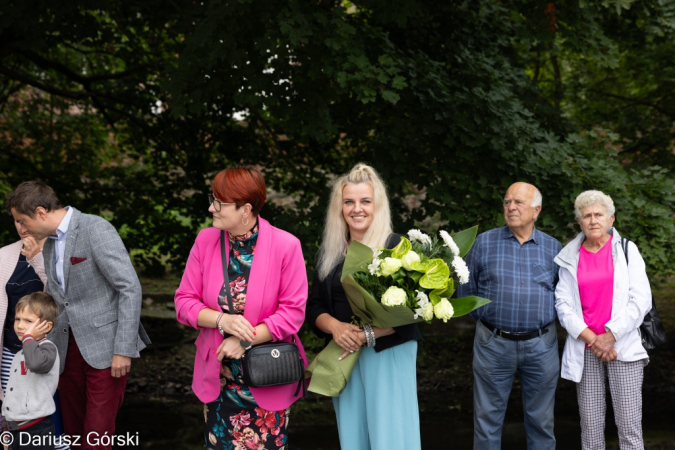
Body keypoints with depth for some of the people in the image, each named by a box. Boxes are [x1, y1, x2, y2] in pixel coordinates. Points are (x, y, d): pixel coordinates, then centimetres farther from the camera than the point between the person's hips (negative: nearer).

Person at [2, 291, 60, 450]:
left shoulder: (47, 347, -10)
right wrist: (7, 425, 24)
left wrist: (29, 337, -20)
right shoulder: (21, 353, 16)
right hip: (15, 428, 8)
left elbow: (36, 363, -35)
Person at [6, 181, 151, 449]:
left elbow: (130, 288, -15)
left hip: (105, 348, -8)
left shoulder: (96, 229, -12)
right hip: (68, 349, 8)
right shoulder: (49, 243, 14)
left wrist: (123, 349, -17)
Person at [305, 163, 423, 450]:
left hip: (388, 354, -5)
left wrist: (367, 334, -20)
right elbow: (314, 307, 7)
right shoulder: (330, 252, 9)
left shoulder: (397, 248, -7)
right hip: (344, 356, 5)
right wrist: (335, 327, -13)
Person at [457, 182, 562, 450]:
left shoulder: (553, 247, 5)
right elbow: (465, 290, 6)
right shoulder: (484, 243, 1)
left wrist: (544, 318, 3)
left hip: (541, 345, 1)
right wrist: (487, 318, 5)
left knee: (541, 421, 10)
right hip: (493, 344, -1)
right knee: (488, 419, 5)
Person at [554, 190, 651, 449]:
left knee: (629, 426, -7)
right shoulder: (569, 258, 8)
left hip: (622, 346, -2)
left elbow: (641, 299, -3)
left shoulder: (626, 250, 3)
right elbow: (563, 304, 3)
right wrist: (592, 339, -9)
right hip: (585, 350, 2)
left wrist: (611, 335, -10)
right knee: (590, 427, 1)